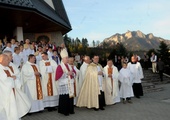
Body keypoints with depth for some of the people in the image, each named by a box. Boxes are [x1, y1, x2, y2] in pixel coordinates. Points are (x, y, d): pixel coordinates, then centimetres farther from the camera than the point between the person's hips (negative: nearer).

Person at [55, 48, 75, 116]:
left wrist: (72, 73, -5)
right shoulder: (60, 66, -7)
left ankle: (70, 110, 21)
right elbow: (58, 76, -18)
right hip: (64, 85, -7)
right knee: (65, 98, -4)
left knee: (70, 97, 9)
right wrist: (66, 73, -19)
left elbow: (74, 73, 20)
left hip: (70, 84, 7)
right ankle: (64, 111, 8)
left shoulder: (69, 65, 15)